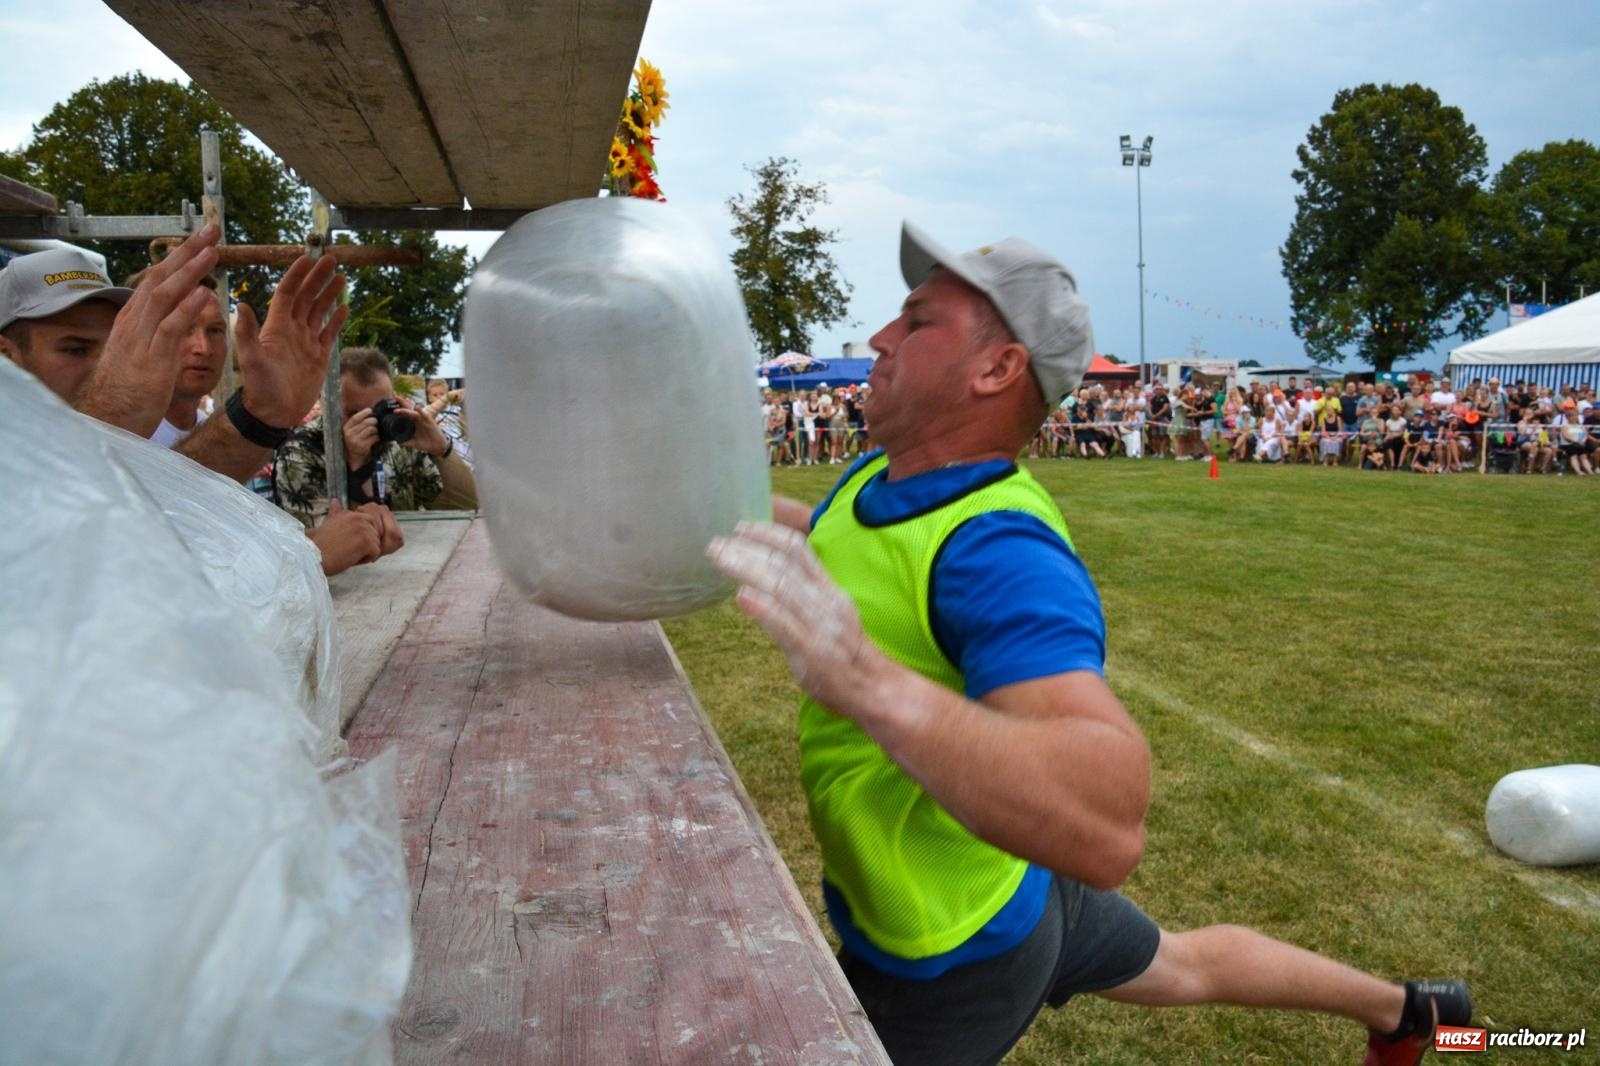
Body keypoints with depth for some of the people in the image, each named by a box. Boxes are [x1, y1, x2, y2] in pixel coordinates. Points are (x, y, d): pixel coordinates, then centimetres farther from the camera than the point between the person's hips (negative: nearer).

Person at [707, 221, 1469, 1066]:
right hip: (1001, 892, 9)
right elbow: (820, 537, 21)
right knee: (1181, 965, 31)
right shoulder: (883, 480, -6)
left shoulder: (998, 551, -36)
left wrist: (871, 685, -63)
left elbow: (1108, 829, -51)